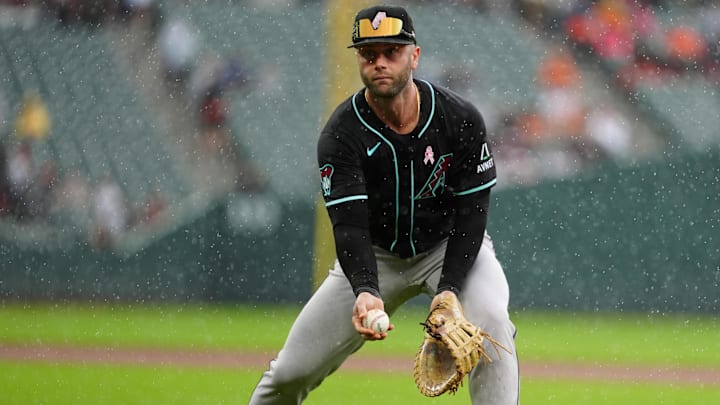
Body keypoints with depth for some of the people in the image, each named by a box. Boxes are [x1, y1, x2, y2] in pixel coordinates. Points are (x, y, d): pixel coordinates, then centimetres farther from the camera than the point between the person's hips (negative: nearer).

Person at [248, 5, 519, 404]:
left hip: (450, 246, 0)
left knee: (491, 320, -32)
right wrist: (366, 291, -49)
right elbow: (349, 226, -29)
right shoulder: (341, 134, -22)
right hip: (375, 255, 1)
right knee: (291, 370, -3)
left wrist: (449, 290, -29)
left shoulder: (460, 119, -20)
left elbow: (472, 214, -16)